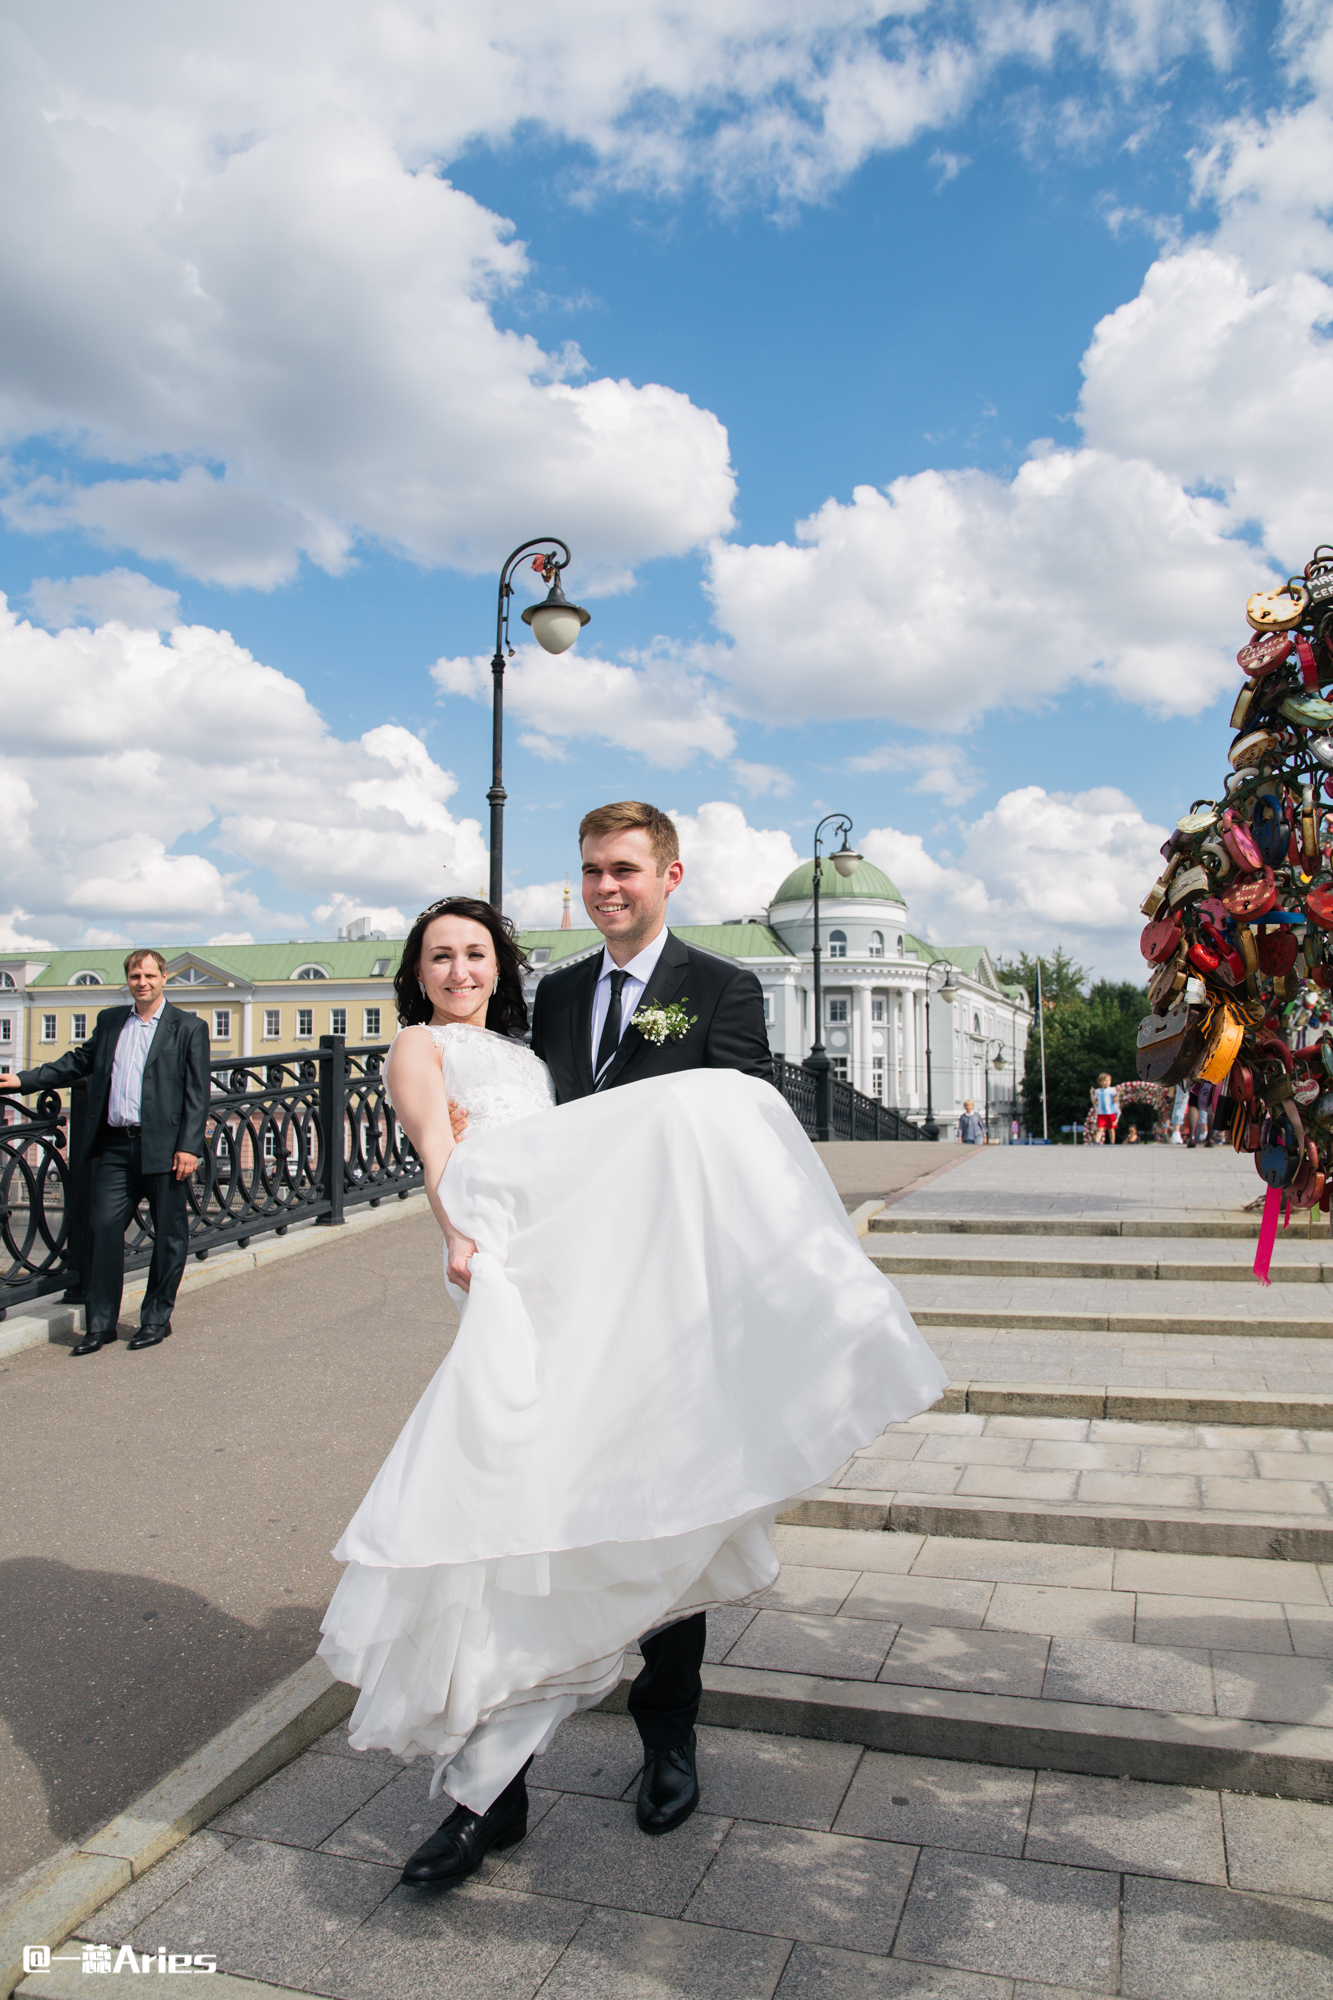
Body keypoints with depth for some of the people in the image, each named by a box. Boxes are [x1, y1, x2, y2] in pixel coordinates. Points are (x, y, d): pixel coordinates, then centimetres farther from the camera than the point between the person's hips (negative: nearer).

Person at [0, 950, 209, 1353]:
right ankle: (100, 1324, 11)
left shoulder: (189, 1028, 0)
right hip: (115, 1145, 4)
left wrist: (189, 1146, -10)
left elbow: (197, 1093, -4)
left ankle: (156, 1319, 19)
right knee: (104, 1226, 1)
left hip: (161, 1146, -3)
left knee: (169, 1234, 5)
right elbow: (79, 1062, 21)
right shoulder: (109, 1021, 15)